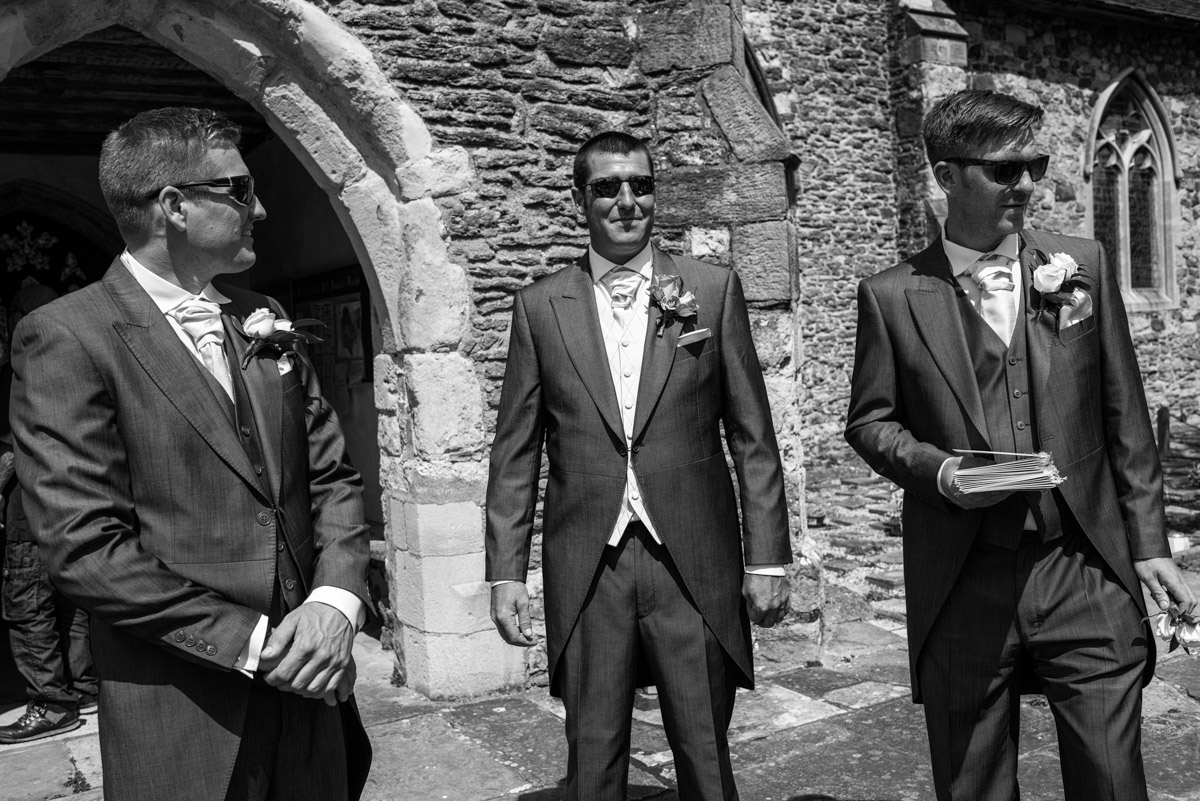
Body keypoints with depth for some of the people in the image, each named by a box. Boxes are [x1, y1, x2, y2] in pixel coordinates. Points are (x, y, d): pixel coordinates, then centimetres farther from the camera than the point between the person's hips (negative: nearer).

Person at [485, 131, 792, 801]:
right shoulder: (541, 306, 5)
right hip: (586, 569, 1)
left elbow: (753, 436, 3)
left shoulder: (714, 288, 3)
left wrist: (768, 558, -1)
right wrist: (506, 573, 1)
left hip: (696, 565, 0)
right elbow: (516, 453, 6)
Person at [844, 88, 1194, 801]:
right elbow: (870, 422, 5)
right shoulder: (893, 296, -1)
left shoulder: (1083, 265, 5)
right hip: (963, 590, -1)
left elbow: (1124, 413, 8)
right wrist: (936, 468, -14)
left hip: (1085, 577, 2)